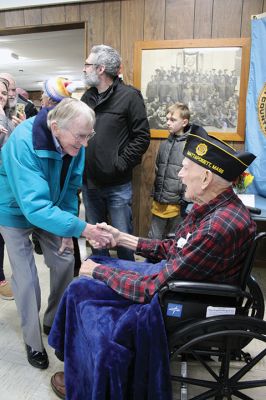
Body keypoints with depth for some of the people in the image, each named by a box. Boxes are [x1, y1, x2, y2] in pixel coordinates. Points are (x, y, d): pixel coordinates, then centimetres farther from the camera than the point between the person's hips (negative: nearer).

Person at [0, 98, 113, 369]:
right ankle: (33, 342, 18)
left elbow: (70, 187, -5)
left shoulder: (73, 143, -18)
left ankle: (54, 322, 29)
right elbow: (34, 206, -43)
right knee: (26, 277, -5)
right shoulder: (24, 143, -37)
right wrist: (81, 228, -48)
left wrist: (67, 229, -9)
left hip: (50, 210, 5)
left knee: (64, 262, 5)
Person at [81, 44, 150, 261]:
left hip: (117, 185, -5)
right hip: (89, 183, 6)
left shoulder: (129, 96, -6)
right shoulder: (88, 96, 11)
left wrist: (120, 164, -13)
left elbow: (142, 137, -8)